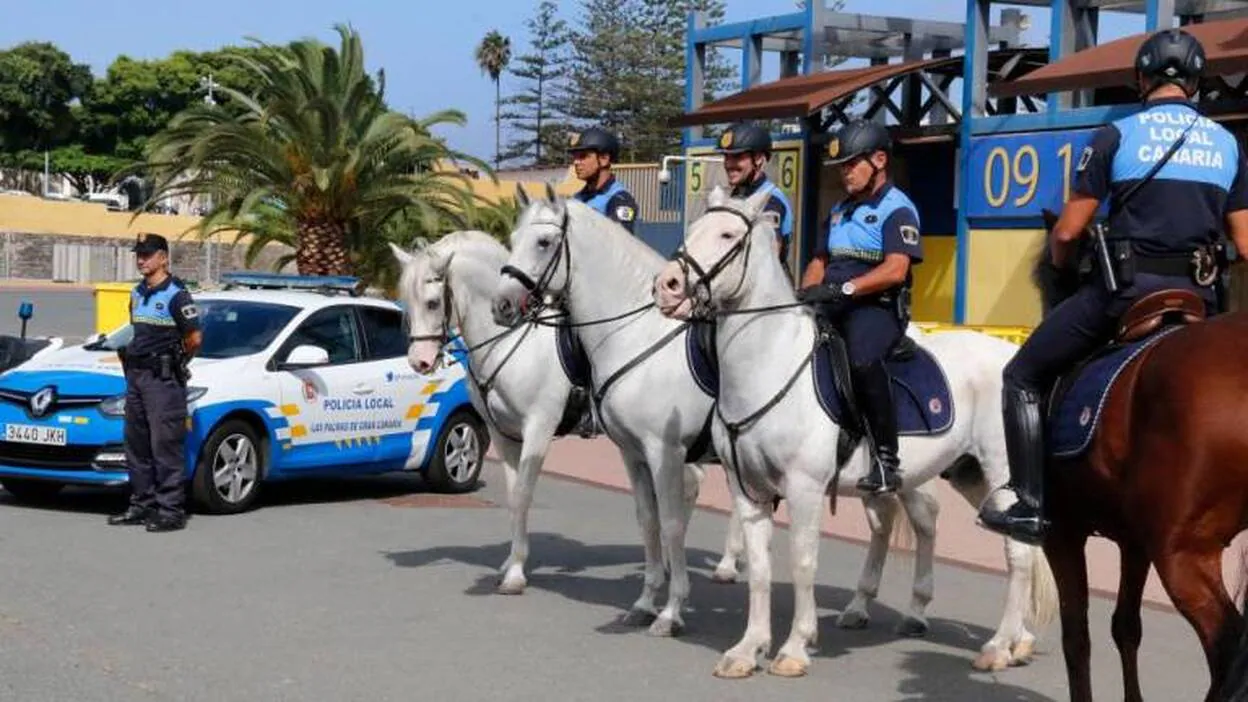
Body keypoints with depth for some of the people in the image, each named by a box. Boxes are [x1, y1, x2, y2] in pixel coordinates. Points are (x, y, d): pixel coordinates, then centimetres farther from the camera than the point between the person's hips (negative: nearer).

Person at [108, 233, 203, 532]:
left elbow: (194, 338, -10)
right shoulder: (138, 293, 15)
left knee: (166, 445, -8)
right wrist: (133, 355, 11)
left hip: (163, 378, -9)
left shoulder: (176, 294, -10)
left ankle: (171, 510, -7)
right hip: (136, 373, 9)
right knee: (137, 444, 11)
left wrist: (173, 361, 3)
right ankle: (142, 505, 19)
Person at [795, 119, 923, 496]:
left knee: (862, 359, -37)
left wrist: (844, 288, -26)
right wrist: (803, 295, 4)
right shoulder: (840, 211, 23)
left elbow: (895, 270, -17)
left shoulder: (897, 209, -3)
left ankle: (886, 459, -29)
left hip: (877, 306, -9)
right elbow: (820, 262, 26)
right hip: (832, 307, 9)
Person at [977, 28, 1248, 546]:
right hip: (1199, 295, 4)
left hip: (1126, 285, -4)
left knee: (1024, 377, 7)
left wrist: (1059, 269, 19)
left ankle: (1028, 505, -2)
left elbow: (1067, 232, -1)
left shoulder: (1118, 136, -1)